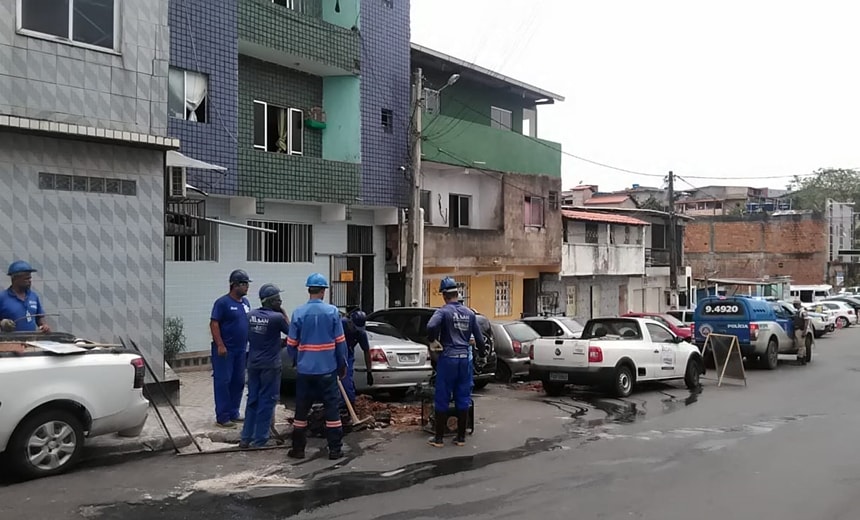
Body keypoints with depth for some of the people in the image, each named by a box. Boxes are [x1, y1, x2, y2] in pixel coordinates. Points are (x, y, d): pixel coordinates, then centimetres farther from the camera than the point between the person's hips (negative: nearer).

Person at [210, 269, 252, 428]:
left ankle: (234, 413, 22)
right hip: (225, 350, -8)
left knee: (238, 382, 12)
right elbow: (214, 324, -14)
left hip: (241, 349, 8)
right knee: (223, 382, -3)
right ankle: (222, 417, 2)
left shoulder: (245, 302, 12)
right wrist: (220, 345, -20)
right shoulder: (223, 302, -11)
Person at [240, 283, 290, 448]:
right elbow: (290, 332, 0)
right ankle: (260, 439, 7)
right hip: (270, 365, -6)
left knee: (252, 400, 14)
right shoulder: (277, 317, -15)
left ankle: (246, 437, 17)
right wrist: (283, 313, 3)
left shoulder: (251, 315, 3)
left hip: (253, 363, 6)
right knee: (266, 401, 3)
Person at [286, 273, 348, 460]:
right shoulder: (332, 311, -7)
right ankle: (335, 449, 9)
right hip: (327, 369, -1)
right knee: (332, 408, 7)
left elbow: (291, 344, 1)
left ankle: (298, 449, 18)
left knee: (302, 409, 11)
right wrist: (343, 365, 9)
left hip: (304, 370, 1)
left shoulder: (298, 313, -5)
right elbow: (340, 342, -4)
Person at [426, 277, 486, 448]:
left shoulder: (443, 311, -8)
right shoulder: (469, 313, 8)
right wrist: (482, 352, 30)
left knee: (442, 399, 3)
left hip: (448, 358, -4)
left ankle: (438, 438, 7)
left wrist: (432, 340, -6)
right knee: (463, 398, 10)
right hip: (465, 358, 4)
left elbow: (431, 326, -27)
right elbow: (479, 336, 13)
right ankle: (461, 437, 16)